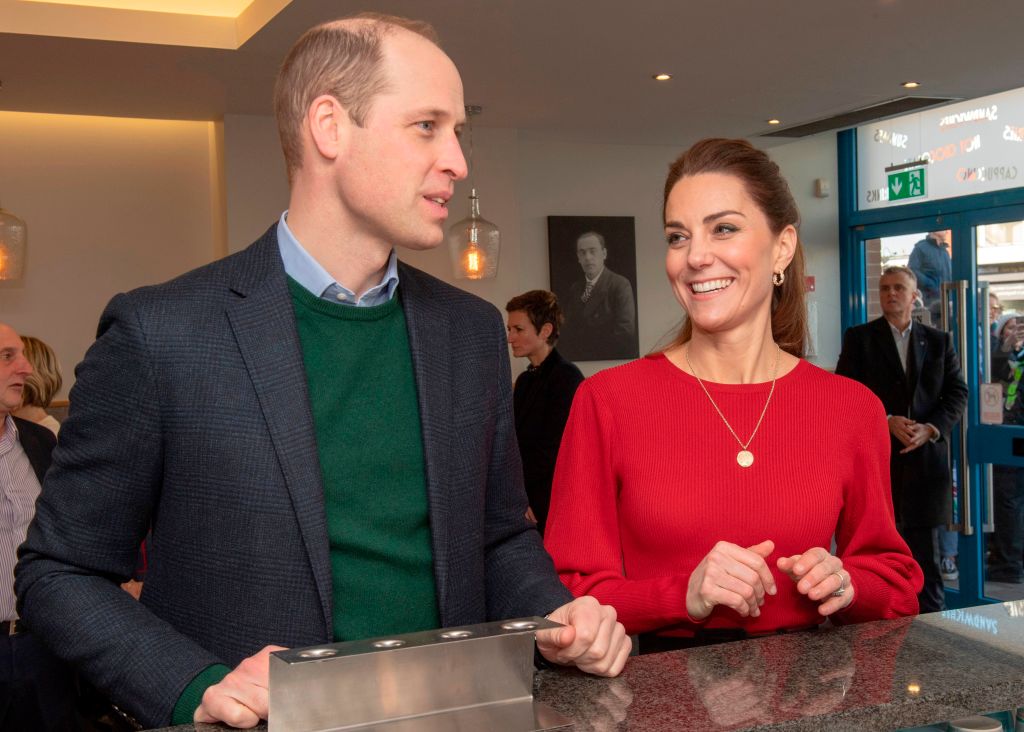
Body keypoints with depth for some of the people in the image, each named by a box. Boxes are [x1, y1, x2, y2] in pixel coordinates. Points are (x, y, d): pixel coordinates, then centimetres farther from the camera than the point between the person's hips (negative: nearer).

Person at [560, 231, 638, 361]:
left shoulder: (620, 285, -7)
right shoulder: (574, 288, 11)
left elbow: (625, 331, -12)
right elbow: (569, 333, 12)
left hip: (611, 364, -4)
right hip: (580, 363, 5)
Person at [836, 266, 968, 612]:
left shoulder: (939, 341, 11)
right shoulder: (859, 338, 5)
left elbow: (957, 393, 7)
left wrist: (931, 428, -10)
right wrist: (887, 421, -15)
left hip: (926, 454, 2)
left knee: (925, 550, 7)